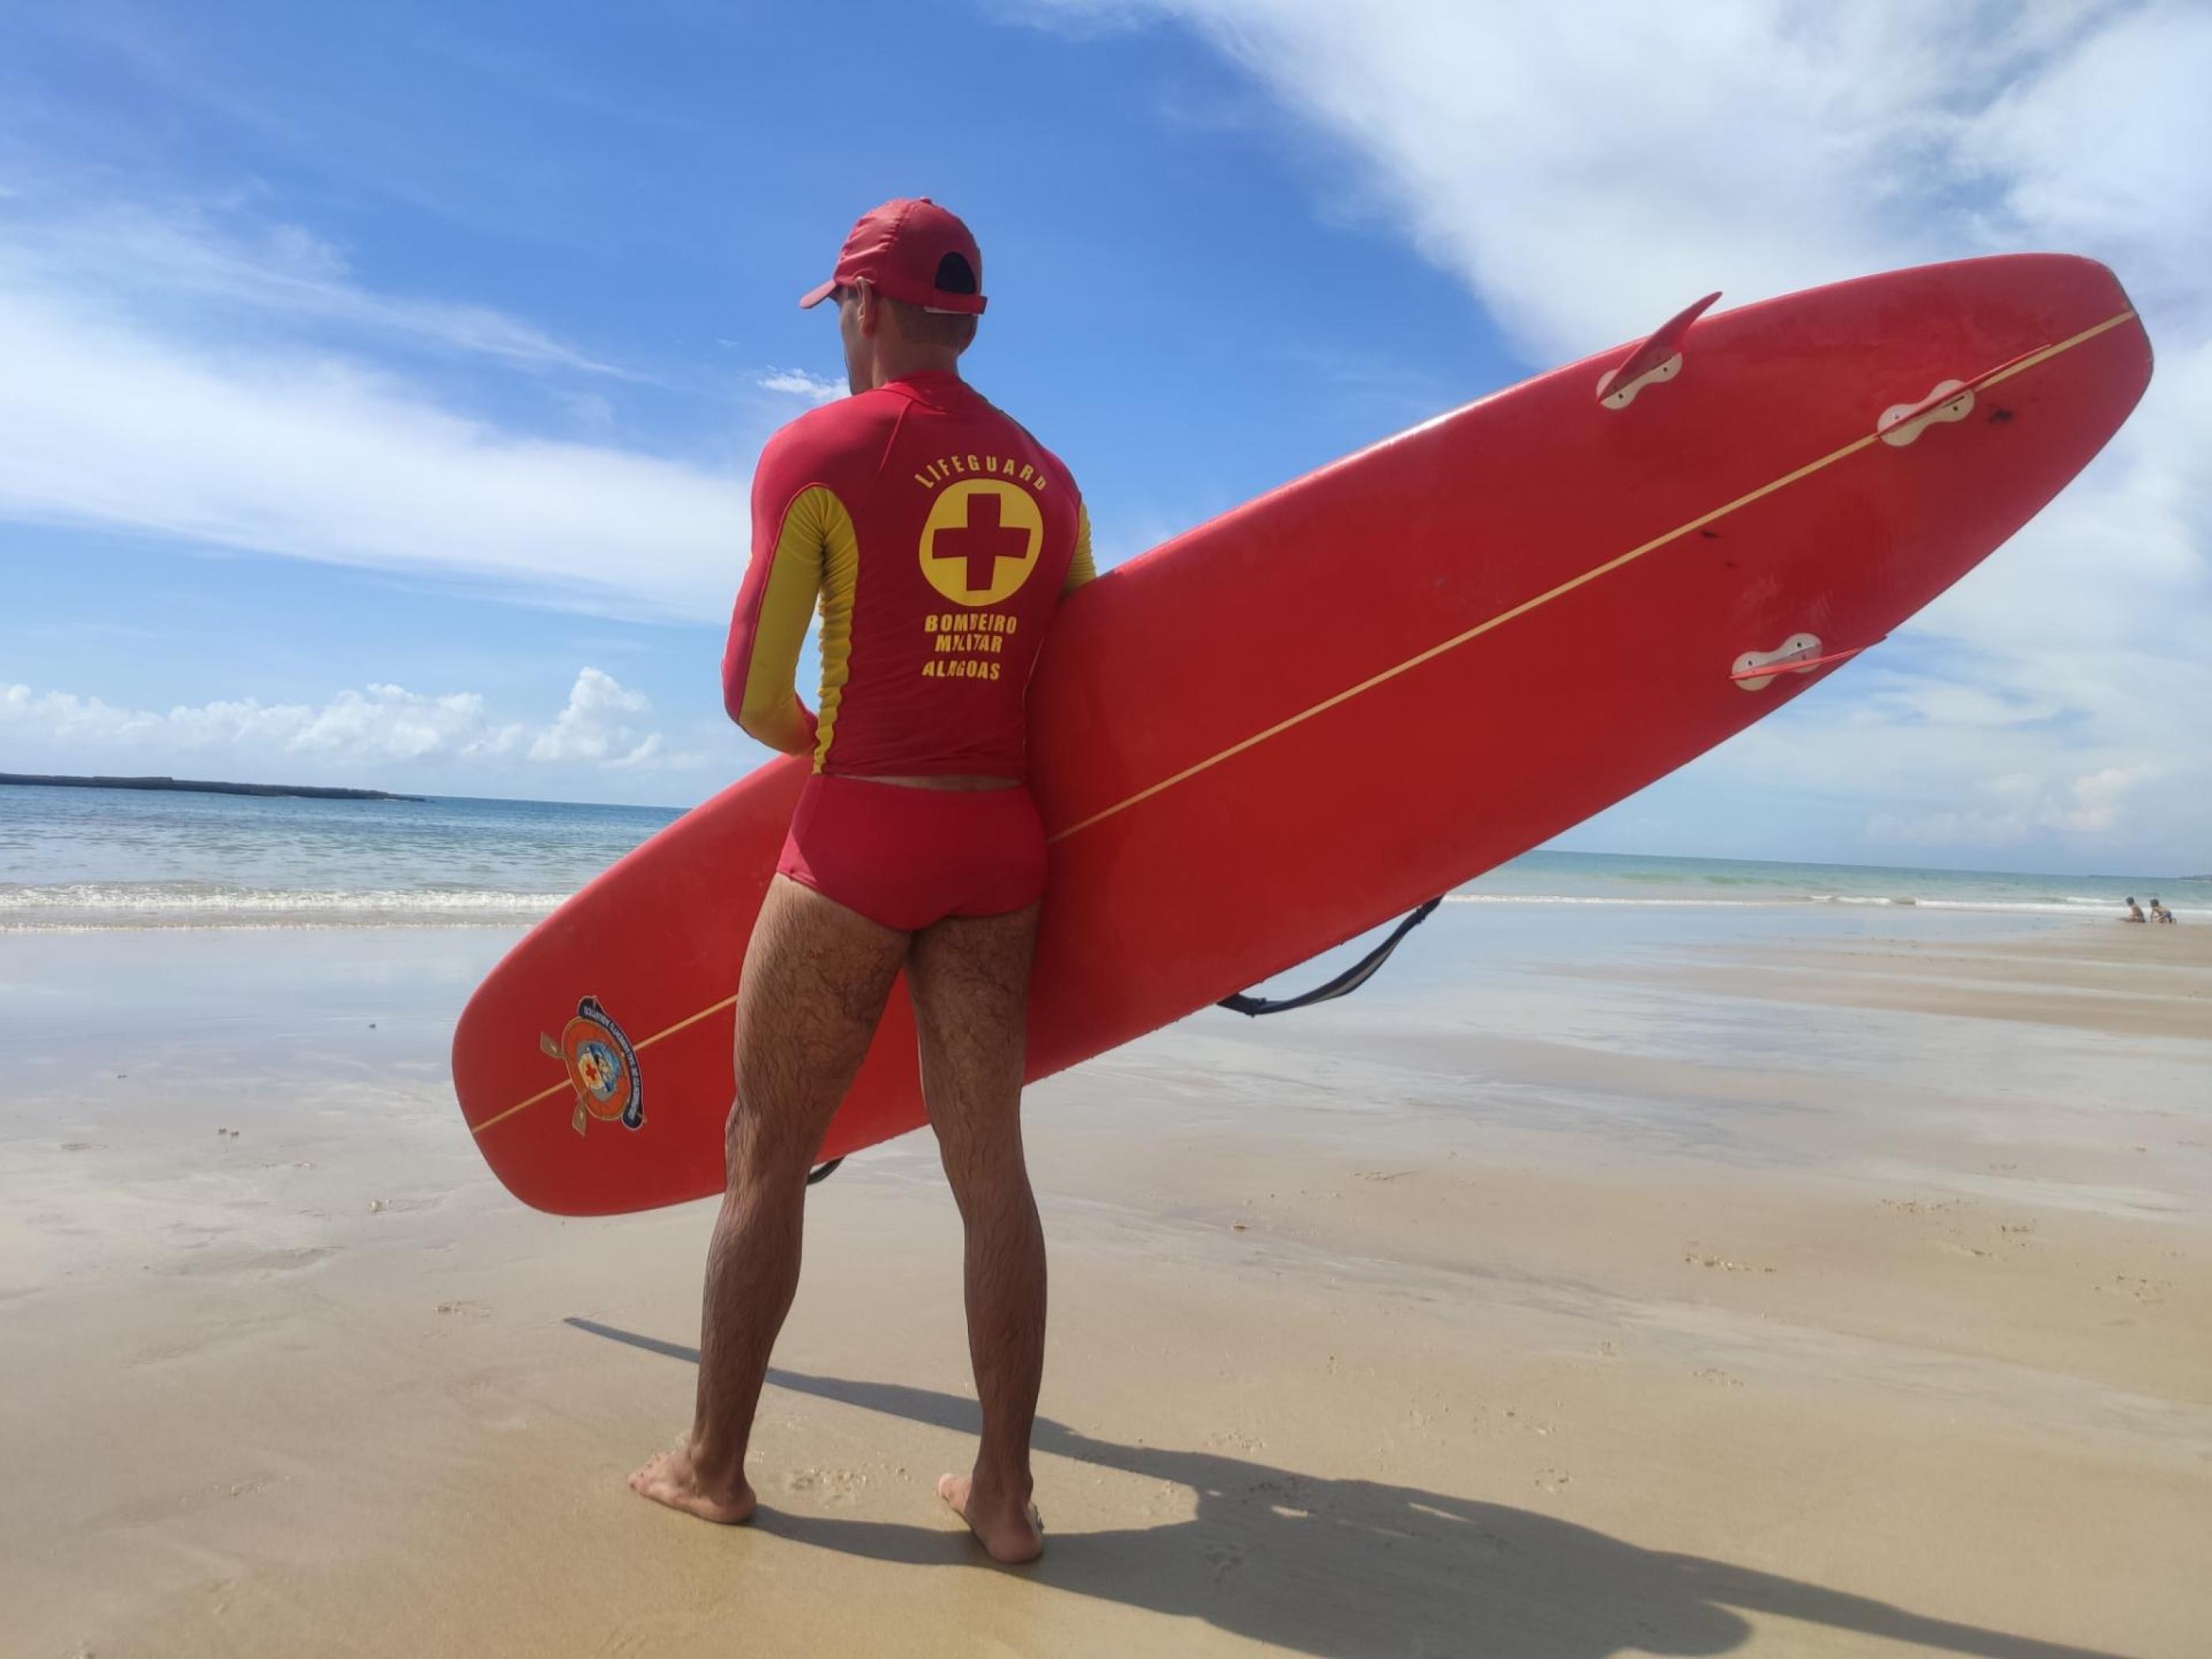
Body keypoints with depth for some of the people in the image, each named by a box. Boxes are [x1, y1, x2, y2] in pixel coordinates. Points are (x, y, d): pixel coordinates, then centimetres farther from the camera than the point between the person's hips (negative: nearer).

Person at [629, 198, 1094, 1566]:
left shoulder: (815, 451, -5)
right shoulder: (1048, 478, 10)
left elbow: (755, 698, -7)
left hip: (857, 835, -4)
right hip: (999, 841, 5)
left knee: (767, 1155, 9)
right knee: (990, 1160, 8)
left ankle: (713, 1464, 21)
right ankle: (1004, 1488, 14)